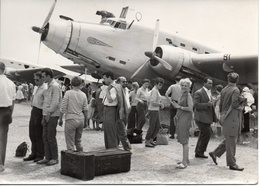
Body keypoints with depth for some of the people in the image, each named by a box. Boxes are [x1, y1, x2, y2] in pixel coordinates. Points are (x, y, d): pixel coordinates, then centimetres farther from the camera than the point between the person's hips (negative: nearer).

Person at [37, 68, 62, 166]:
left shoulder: (55, 86, -11)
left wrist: (49, 114, -14)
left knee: (51, 137, -5)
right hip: (46, 115, 9)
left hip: (52, 115, -9)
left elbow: (55, 102, -18)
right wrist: (44, 116, 16)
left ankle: (54, 158, 4)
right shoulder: (48, 86, 18)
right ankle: (47, 157, 15)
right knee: (45, 137, 8)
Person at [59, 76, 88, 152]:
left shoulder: (68, 93, -9)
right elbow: (85, 109, 7)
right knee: (78, 141, 20)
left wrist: (60, 119, 1)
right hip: (81, 119, 5)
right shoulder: (83, 95, 3)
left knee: (70, 143, 2)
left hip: (71, 119, -5)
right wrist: (86, 119, 20)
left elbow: (63, 108, -8)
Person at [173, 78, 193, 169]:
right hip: (180, 119, 9)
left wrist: (179, 107, -14)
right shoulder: (182, 95, 15)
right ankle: (186, 159, 24)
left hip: (186, 119, -9)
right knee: (183, 140, 14)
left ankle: (184, 162, -4)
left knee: (184, 140, -8)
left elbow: (190, 108, -20)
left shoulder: (188, 95, -11)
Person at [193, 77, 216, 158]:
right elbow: (196, 105, -18)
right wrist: (207, 104, -23)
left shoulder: (209, 93, 17)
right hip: (201, 118, -9)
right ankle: (200, 152, 4)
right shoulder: (198, 93, -11)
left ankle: (198, 152, 23)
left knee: (203, 135, 13)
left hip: (206, 118, 9)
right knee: (207, 134, -9)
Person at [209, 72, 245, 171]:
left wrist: (222, 116, 21)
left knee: (229, 139, 18)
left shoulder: (224, 90, 10)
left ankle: (215, 153, 19)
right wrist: (243, 100, -1)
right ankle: (231, 163, 5)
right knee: (231, 140, -2)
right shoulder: (235, 90, -12)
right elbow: (234, 104, -18)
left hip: (225, 117, 8)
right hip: (232, 118, -8)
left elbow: (221, 104, 13)